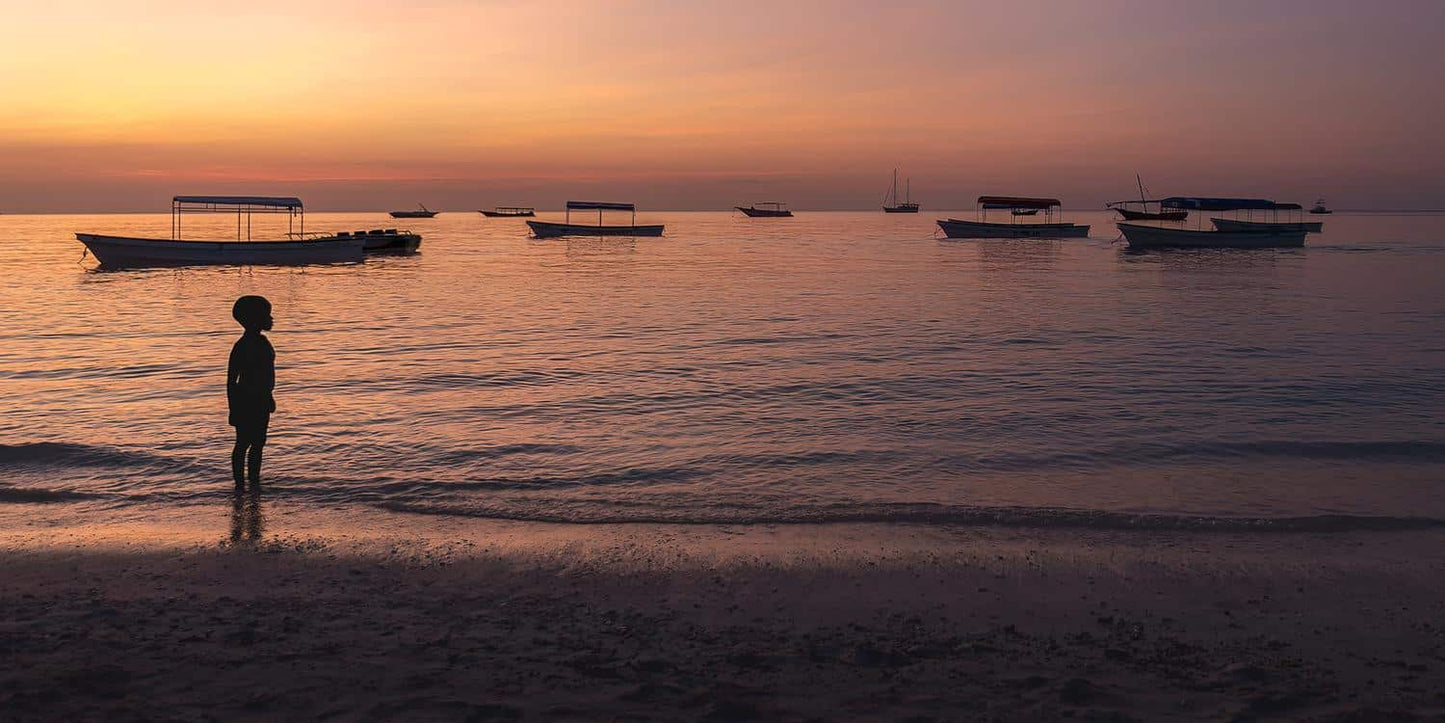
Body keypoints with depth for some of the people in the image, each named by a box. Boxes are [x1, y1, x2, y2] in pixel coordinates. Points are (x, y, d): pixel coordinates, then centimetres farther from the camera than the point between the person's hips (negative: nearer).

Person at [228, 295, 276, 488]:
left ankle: (254, 482, 26)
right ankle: (240, 486, 11)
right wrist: (233, 410, -17)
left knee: (258, 443, 15)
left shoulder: (262, 341, 7)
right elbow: (231, 380, -17)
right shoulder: (242, 346, -19)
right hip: (245, 402, -9)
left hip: (261, 401, 9)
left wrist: (269, 397, 23)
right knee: (243, 445, 2)